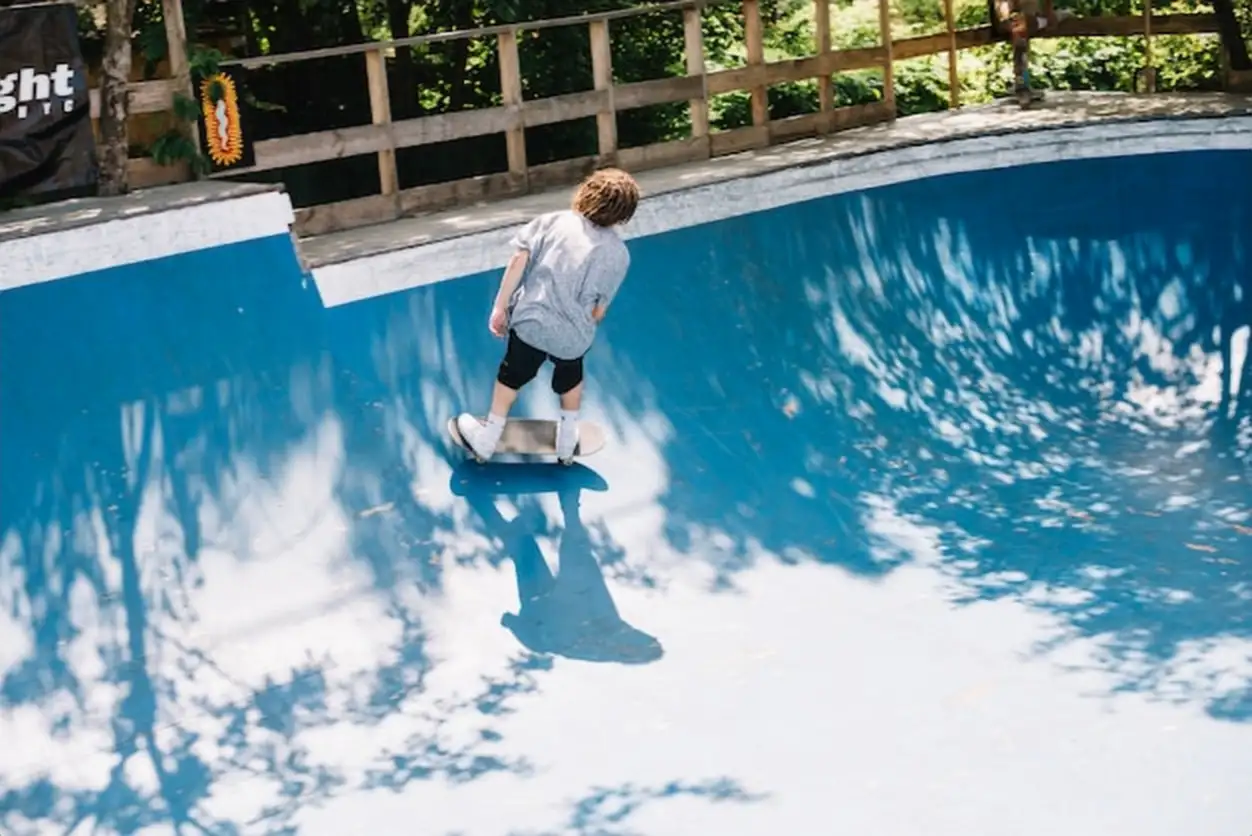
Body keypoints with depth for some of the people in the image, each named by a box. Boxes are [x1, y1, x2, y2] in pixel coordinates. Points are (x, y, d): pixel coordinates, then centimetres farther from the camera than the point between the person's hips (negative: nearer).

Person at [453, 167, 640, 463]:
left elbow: (519, 259, -8)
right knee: (570, 377, 31)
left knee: (512, 376, 24)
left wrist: (500, 306, -4)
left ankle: (486, 440, 39)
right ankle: (567, 444, 46)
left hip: (531, 321, 0)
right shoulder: (619, 254, -1)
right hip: (573, 335, 0)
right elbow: (599, 309, 3)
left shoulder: (553, 221, -2)